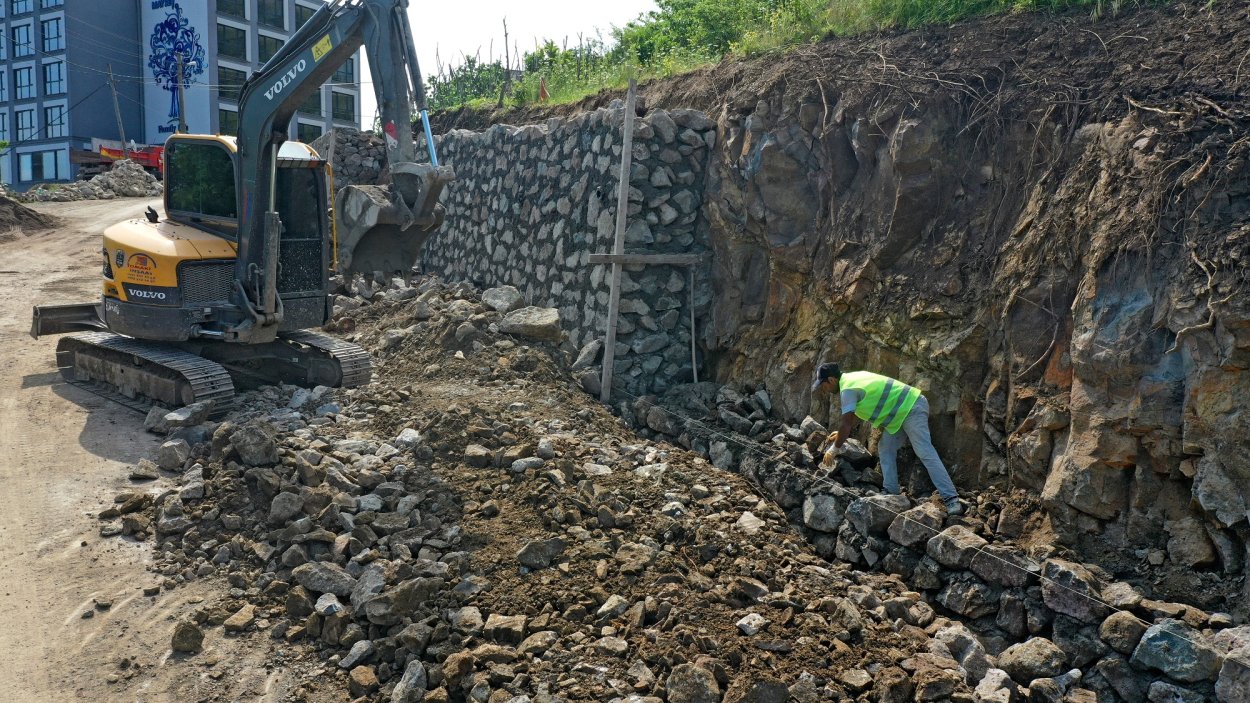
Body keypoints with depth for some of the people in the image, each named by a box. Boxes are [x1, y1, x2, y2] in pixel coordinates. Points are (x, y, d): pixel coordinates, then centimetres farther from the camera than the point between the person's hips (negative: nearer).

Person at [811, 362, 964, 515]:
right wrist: (843, 433, 29)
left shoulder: (847, 390, -19)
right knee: (885, 450, 9)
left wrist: (834, 448, -6)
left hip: (911, 407, -11)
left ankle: (951, 499, -22)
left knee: (925, 453, -17)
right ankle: (891, 493, 9)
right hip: (900, 411, 11)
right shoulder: (851, 378, 12)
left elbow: (846, 425, -19)